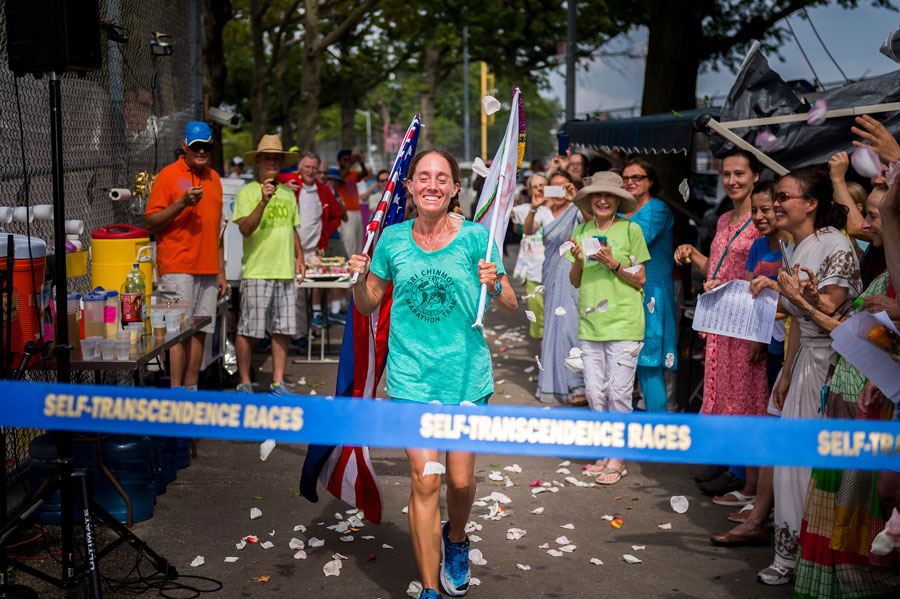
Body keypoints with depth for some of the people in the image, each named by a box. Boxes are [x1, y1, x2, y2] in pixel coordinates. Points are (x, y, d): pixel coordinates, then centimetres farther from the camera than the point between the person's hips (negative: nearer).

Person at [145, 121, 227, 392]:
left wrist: (221, 273, 19)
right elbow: (150, 222, -6)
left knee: (200, 332, 5)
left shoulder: (214, 178, 17)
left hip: (208, 270, 6)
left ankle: (192, 390, 11)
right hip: (177, 269, -6)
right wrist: (182, 203, -20)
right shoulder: (169, 175, -2)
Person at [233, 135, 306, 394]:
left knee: (283, 330, 6)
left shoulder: (288, 194, 16)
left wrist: (299, 258, 17)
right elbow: (245, 229, -14)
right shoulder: (247, 192, -2)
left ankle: (278, 383, 15)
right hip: (256, 272, -5)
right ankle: (244, 383, 9)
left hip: (285, 271, 5)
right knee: (247, 330, -2)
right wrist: (263, 201, -23)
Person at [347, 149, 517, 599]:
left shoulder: (475, 237, -3)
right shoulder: (393, 239, 2)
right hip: (412, 376, 0)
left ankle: (455, 539, 40)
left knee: (460, 480, 6)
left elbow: (512, 307, 1)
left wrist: (494, 286, -20)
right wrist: (361, 279, -9)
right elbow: (366, 306, 12)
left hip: (466, 372, 0)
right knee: (425, 481, -4)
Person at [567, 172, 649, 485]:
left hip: (623, 323, -4)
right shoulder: (581, 231, 10)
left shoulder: (630, 229, -1)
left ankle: (618, 459, 8)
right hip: (590, 322, 4)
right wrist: (578, 261, -7)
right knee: (594, 392, 6)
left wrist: (613, 264, -15)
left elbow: (640, 279, 0)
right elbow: (575, 282, 13)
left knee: (619, 392, -3)